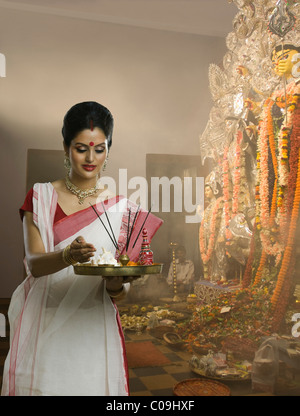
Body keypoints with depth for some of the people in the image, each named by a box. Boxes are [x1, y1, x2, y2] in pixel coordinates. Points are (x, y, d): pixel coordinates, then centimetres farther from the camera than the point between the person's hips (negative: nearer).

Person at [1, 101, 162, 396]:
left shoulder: (120, 208, 1)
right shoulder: (41, 197, 0)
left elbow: (121, 291, 2)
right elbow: (34, 263, -11)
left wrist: (116, 285, -21)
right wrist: (68, 255, -31)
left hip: (92, 330, 1)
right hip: (43, 326, 0)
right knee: (41, 387, 8)